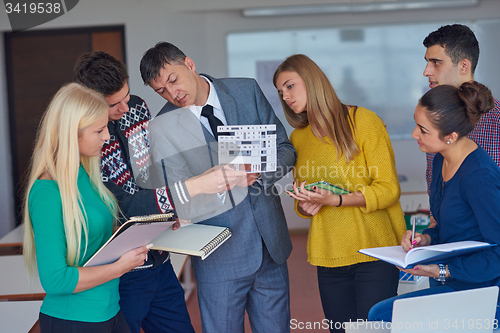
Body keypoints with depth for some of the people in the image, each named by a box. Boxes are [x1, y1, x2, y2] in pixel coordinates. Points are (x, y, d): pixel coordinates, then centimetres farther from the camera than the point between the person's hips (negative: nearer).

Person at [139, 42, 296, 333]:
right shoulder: (162, 127, -7)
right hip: (220, 258, -3)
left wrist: (258, 171, -15)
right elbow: (180, 203, -11)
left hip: (271, 245, 3)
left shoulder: (247, 91, 2)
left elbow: (285, 150, 5)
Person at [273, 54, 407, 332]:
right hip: (328, 255, 5)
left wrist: (335, 200, -20)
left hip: (375, 252, -5)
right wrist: (305, 206, -2)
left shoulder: (364, 121, -4)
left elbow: (388, 189, -8)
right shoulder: (298, 138, 13)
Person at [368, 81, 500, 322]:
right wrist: (426, 239, 0)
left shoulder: (480, 176, -23)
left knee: (379, 315, -19)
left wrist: (442, 271, -21)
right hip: (448, 284, 9)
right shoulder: (442, 160, 6)